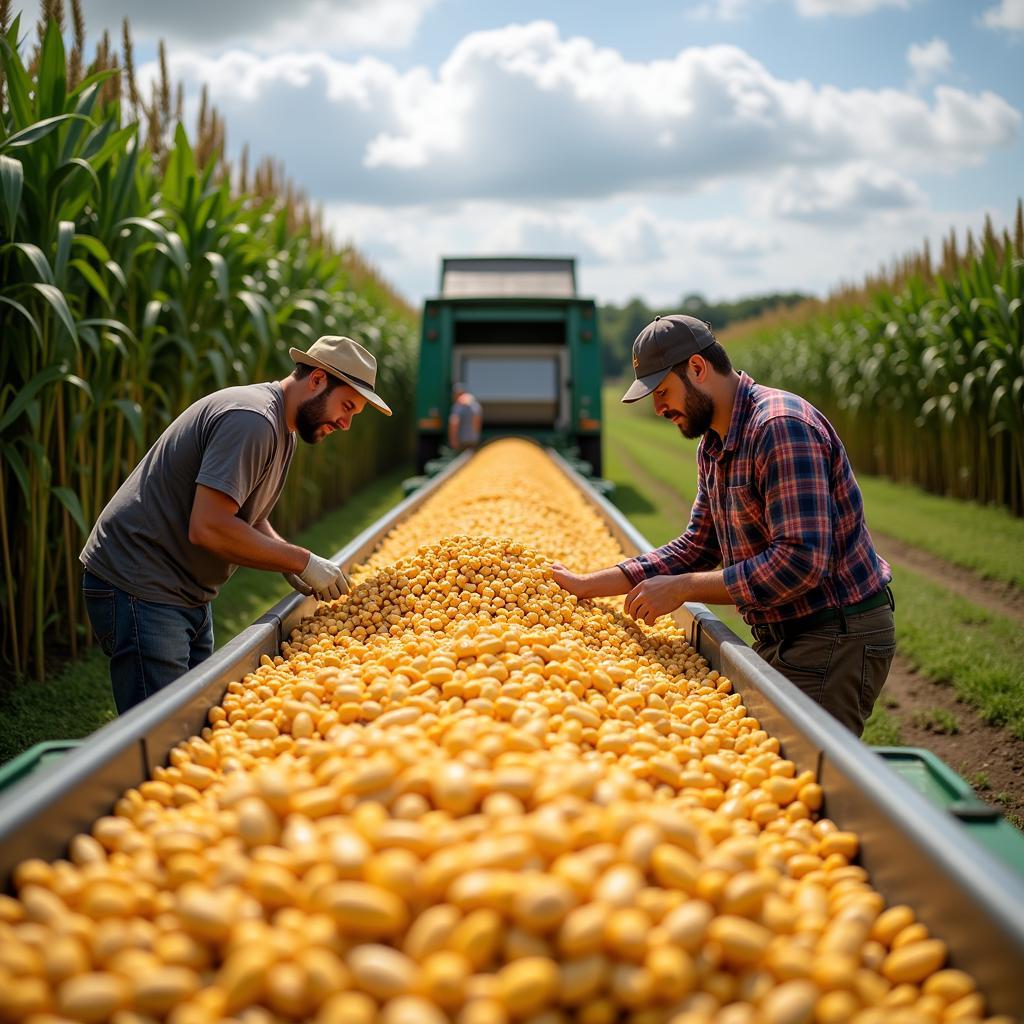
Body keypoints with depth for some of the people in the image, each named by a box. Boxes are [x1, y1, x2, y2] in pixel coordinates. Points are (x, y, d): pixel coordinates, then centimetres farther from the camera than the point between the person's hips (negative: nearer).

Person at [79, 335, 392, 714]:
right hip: (140, 592, -11)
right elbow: (208, 527, -27)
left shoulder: (283, 433, 14)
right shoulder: (251, 419, -21)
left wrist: (291, 565, 0)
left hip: (187, 595, 11)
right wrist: (302, 561, -19)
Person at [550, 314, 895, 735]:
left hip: (836, 638, -9)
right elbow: (697, 547, 14)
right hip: (780, 637, 10)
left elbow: (800, 562, -28)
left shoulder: (781, 427, -21)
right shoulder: (713, 445, 11)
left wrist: (682, 588, -22)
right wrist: (587, 585, 7)